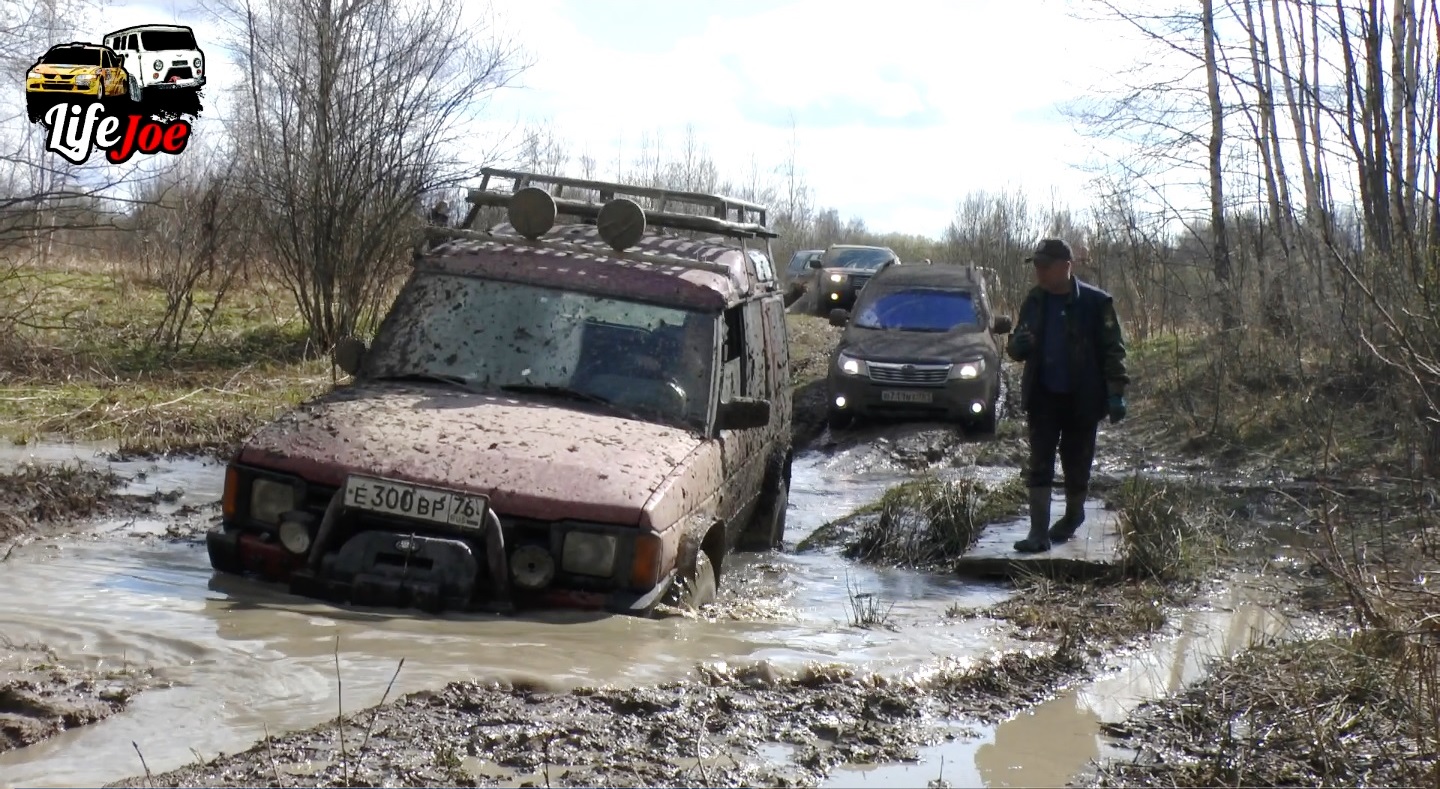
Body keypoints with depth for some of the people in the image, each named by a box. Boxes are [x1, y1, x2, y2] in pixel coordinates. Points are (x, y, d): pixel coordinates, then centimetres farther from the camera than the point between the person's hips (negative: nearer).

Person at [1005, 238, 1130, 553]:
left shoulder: (1095, 302, -9)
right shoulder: (1035, 301, 6)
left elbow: (1113, 349, -7)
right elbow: (1019, 347, 15)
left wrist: (1116, 393, -13)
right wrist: (1017, 345, -10)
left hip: (1082, 398, -3)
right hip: (1043, 397, 3)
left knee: (1077, 464, 9)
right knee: (1039, 465, -4)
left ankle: (1073, 516, 33)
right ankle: (1039, 532, -5)